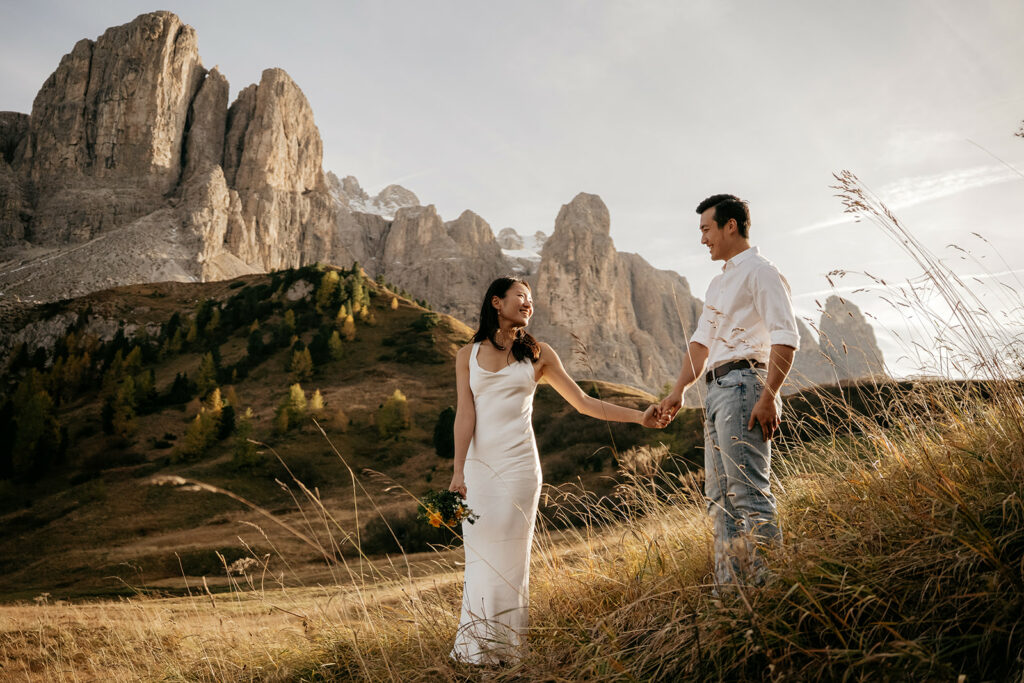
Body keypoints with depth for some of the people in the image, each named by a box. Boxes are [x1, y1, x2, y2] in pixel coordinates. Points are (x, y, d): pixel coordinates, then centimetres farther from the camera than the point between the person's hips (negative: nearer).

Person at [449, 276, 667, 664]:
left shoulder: (537, 353, 9)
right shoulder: (469, 355, 9)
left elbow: (583, 403, 10)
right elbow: (465, 415, 1)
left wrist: (640, 417, 5)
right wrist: (458, 470, -7)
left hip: (518, 462, 0)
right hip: (478, 463, 1)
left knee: (509, 555, -2)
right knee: (480, 555, -1)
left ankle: (505, 648, 8)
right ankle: (477, 646, 10)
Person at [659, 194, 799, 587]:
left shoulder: (760, 272, -3)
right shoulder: (719, 283, 25)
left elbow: (786, 338, -13)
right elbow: (702, 341, 23)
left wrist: (769, 395, -21)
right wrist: (679, 389, 12)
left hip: (743, 384, -10)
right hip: (717, 391, 10)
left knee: (749, 493, -13)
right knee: (720, 497, 9)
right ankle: (728, 587, 13)